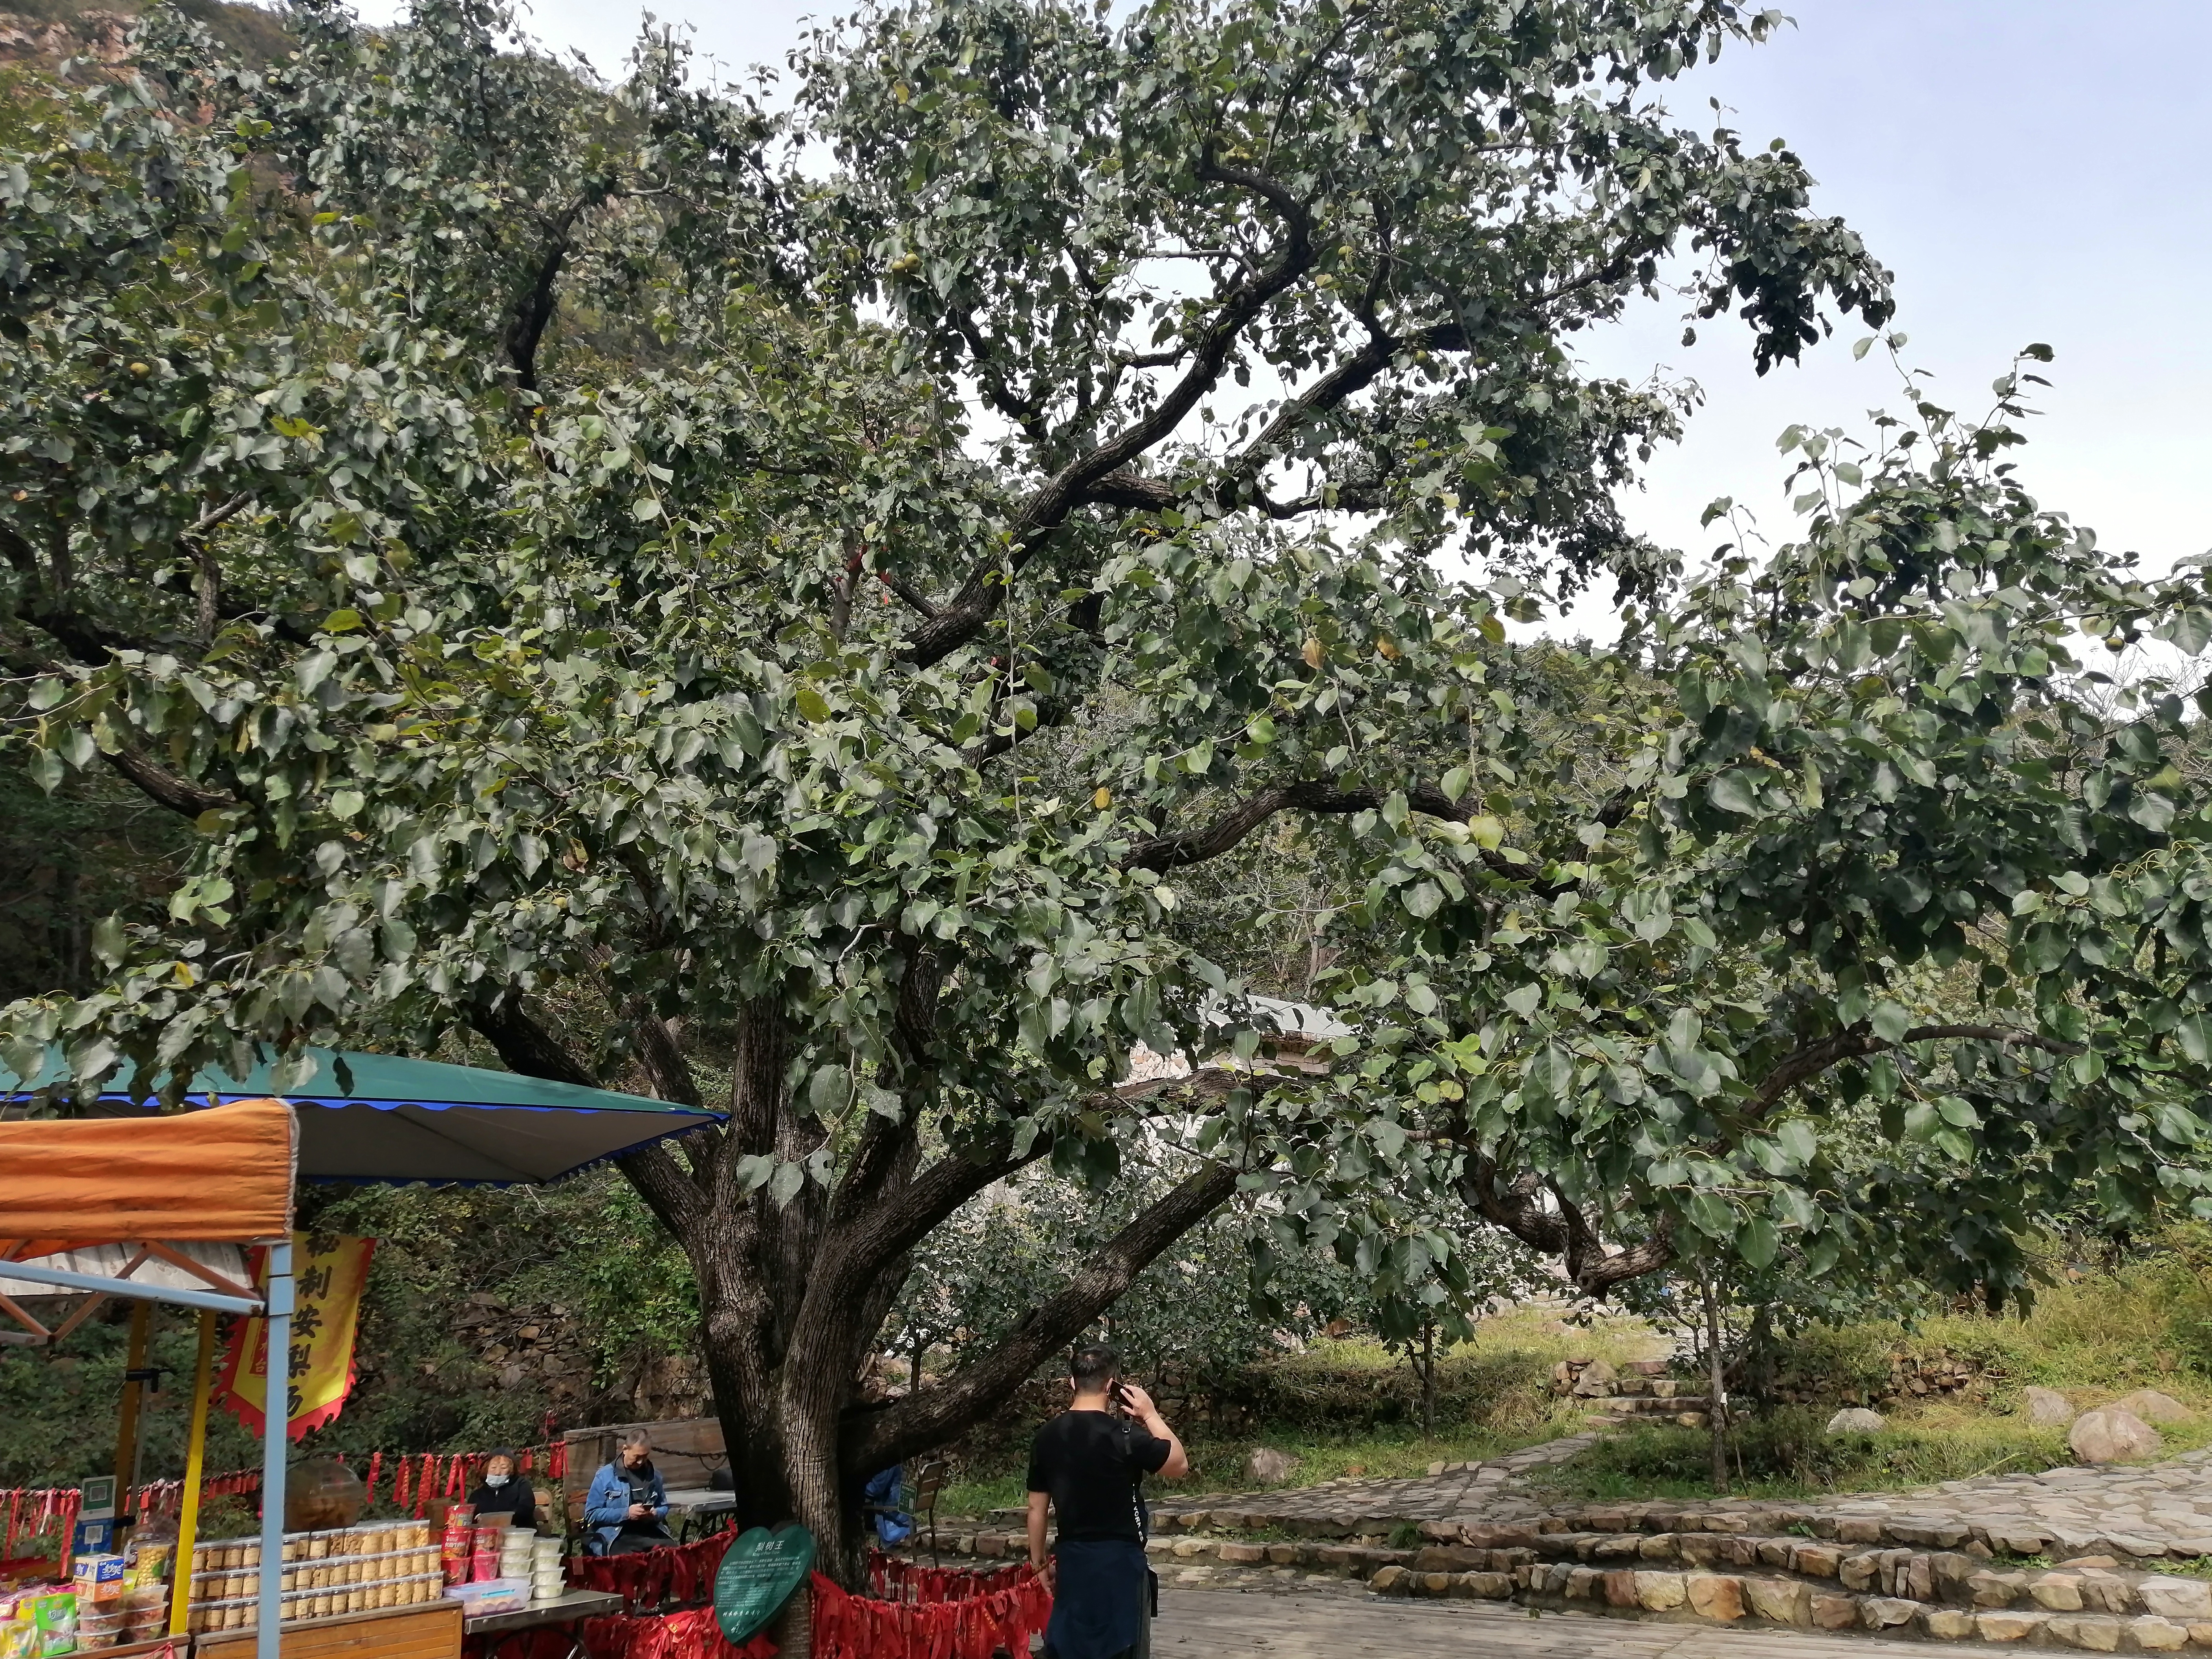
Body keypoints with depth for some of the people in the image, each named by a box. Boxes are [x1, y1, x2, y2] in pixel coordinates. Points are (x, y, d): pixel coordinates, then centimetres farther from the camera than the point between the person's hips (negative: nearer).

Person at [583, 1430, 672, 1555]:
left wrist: (655, 1515, 0)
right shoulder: (605, 1476, 3)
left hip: (650, 1532, 4)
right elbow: (592, 1514, -2)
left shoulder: (655, 1475, 15)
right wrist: (626, 1513, -12)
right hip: (617, 1537, -4)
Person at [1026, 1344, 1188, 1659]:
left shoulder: (1047, 1436, 0)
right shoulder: (1123, 1435, -16)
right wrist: (1151, 1415, -1)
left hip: (1071, 1560, 5)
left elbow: (1037, 1508, 7)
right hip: (1119, 1560, -5)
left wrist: (1040, 1563, 17)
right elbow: (1180, 1465, -3)